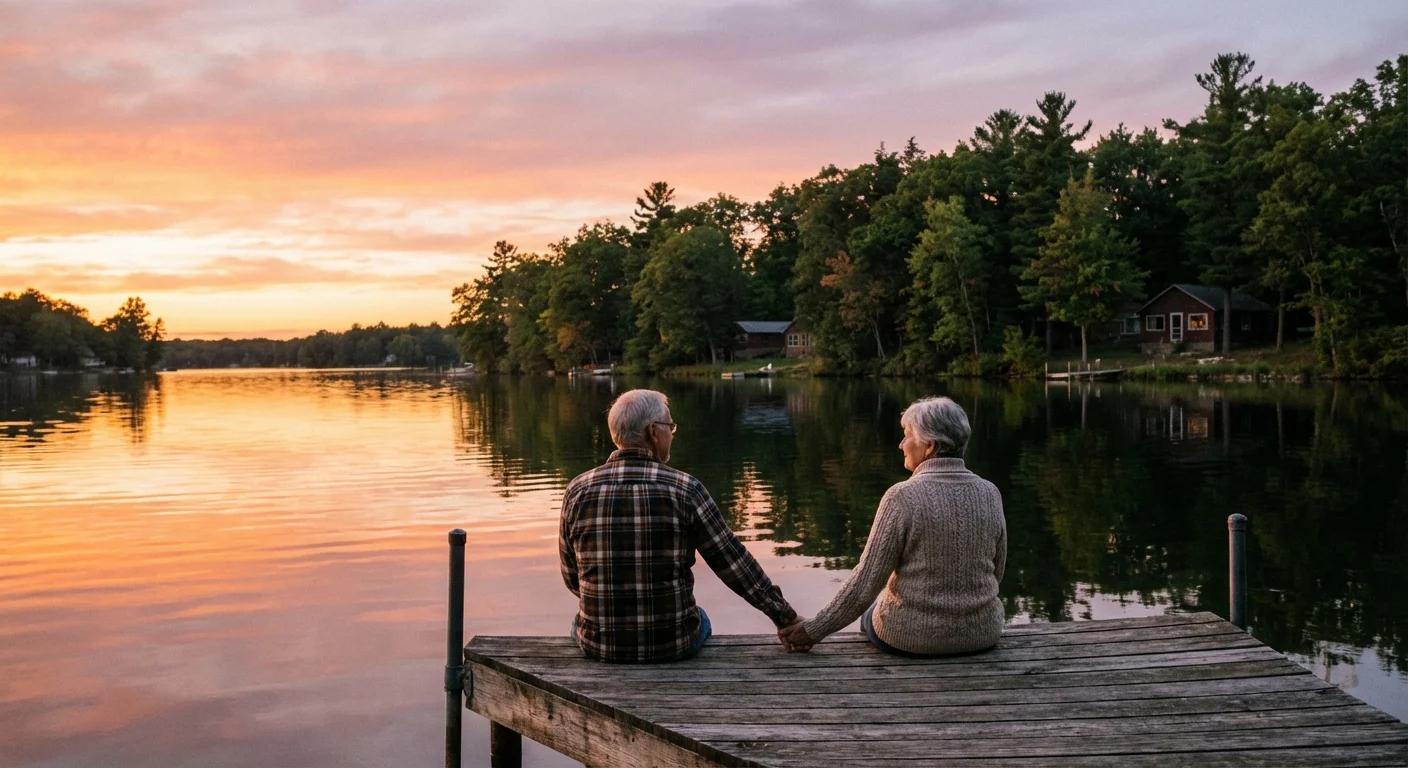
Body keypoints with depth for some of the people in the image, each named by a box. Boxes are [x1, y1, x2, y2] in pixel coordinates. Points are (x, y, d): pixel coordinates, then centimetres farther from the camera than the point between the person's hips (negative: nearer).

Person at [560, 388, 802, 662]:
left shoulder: (578, 490, -7)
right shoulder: (685, 490, -13)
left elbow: (572, 576, 4)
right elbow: (735, 563, -8)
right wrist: (786, 618, 2)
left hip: (599, 646, 1)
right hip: (672, 644, -1)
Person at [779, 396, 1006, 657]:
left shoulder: (902, 497, -19)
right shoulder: (990, 494, -6)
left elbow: (867, 580, -18)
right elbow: (996, 573, 5)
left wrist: (814, 630, -10)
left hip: (913, 635, -4)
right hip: (982, 633, 4)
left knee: (870, 615, 31)